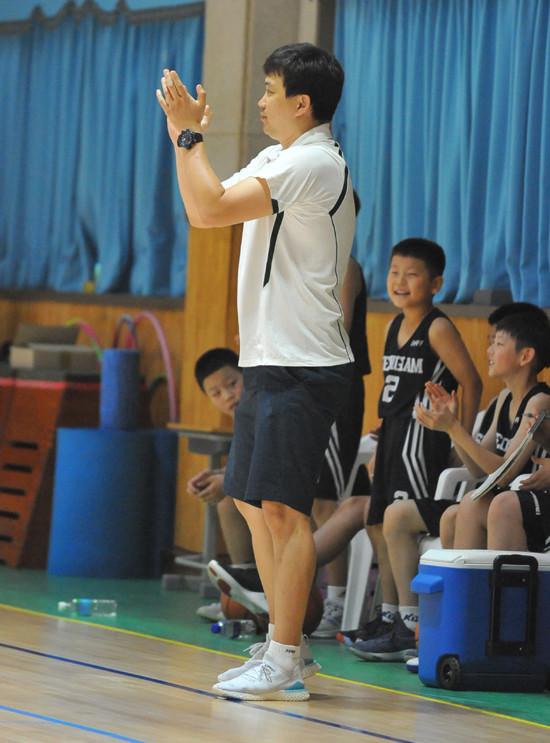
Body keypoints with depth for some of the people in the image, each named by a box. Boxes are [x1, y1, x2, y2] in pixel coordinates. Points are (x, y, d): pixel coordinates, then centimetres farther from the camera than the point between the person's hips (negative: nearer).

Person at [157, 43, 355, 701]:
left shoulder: (312, 163, -15)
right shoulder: (276, 159, 16)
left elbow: (210, 209, -23)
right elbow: (206, 208, 21)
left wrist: (187, 134, -12)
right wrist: (185, 133, 14)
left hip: (300, 367, -10)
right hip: (269, 361, 10)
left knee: (282, 509, -10)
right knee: (254, 504, 13)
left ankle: (284, 666, -7)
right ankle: (280, 646, 20)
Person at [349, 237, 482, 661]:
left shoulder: (438, 329, -10)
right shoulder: (394, 327, 14)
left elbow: (471, 382, -11)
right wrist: (383, 440, 17)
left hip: (421, 438, -9)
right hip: (393, 435, 9)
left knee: (400, 523, -15)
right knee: (380, 527, 11)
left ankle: (412, 628, -14)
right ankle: (390, 619, 20)